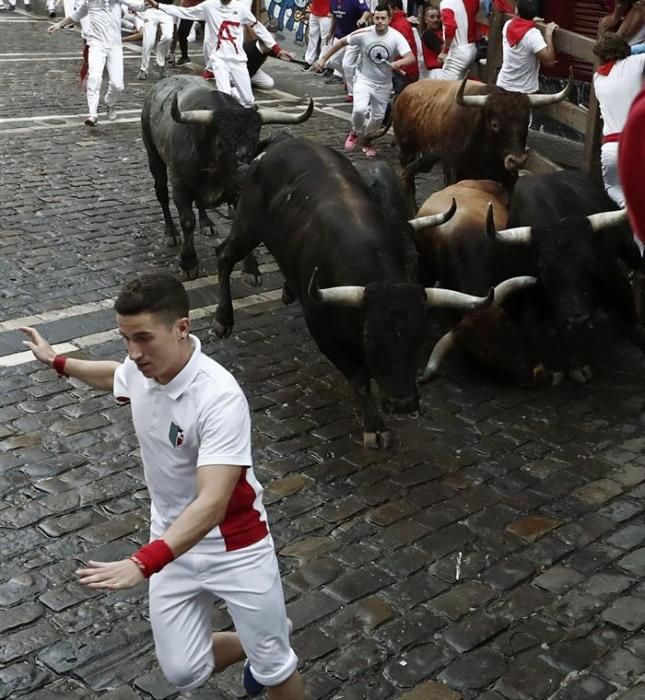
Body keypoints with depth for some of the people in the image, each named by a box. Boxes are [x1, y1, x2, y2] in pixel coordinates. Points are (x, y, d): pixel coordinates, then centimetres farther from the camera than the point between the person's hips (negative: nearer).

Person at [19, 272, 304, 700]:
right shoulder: (140, 369, -10)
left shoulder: (220, 398, -31)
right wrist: (57, 362, 31)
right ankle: (258, 646, 36)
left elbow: (211, 503, -40)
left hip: (235, 548, -6)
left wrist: (143, 563, -50)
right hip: (174, 544, 6)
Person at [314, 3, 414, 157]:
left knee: (378, 117, 10)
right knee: (359, 109, -24)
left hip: (383, 84, 2)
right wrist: (323, 59, -4)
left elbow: (411, 57, -27)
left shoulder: (396, 37, -17)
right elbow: (341, 43, -3)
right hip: (364, 79, -1)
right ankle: (356, 132, 9)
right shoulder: (363, 34, -16)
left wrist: (399, 63, -49)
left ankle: (367, 139, 42)